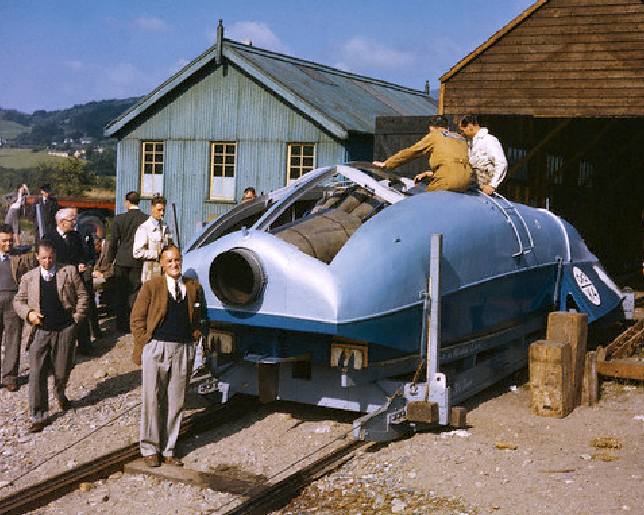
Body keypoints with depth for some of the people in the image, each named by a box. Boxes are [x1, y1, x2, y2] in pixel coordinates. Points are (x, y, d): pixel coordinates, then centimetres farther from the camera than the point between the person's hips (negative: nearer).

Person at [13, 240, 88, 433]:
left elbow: (82, 296, 4)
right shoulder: (29, 278, 6)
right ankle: (38, 417, 4)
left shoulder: (69, 272, 1)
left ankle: (60, 394, 45)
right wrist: (28, 313, -6)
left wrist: (76, 318, -2)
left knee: (62, 370, 9)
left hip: (65, 329, -1)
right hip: (41, 330, 1)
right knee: (37, 374, -5)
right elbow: (18, 301, 12)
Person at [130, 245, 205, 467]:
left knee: (175, 402, 8)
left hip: (184, 351, 3)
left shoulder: (194, 287, 7)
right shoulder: (151, 286, -1)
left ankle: (168, 450, 18)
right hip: (156, 348, -3)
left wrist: (194, 336, 9)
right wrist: (144, 346, -3)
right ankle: (150, 449, 16)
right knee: (153, 401, 4)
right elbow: (137, 319, 1)